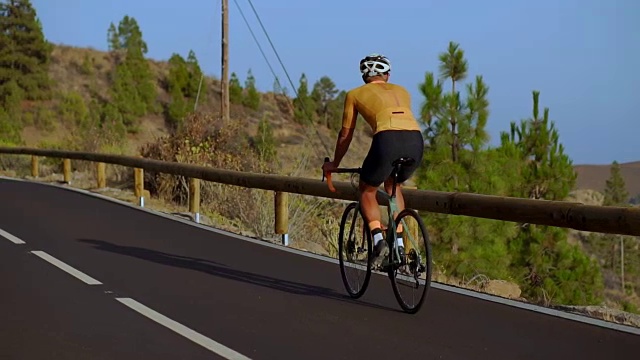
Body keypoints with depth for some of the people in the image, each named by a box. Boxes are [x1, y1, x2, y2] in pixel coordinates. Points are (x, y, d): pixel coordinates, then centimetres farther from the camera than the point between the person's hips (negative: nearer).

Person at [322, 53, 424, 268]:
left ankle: (378, 240, 1)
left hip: (388, 139, -4)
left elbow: (345, 135, 28)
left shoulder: (355, 94, 23)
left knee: (367, 191, 21)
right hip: (415, 139, 4)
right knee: (394, 185, 31)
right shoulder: (401, 91, 33)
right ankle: (399, 244, 23)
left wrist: (334, 164, 44)